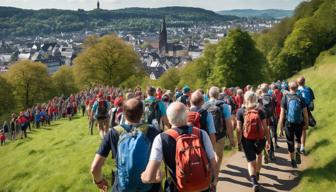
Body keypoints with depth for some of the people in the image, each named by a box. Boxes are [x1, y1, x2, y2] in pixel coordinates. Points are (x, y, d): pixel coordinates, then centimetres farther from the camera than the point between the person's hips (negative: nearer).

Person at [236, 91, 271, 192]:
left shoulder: (240, 111, -5)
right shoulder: (260, 111, -1)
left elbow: (239, 128, -8)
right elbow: (265, 128, -2)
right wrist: (268, 141, 5)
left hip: (247, 140, -2)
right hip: (260, 139, 2)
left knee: (251, 161, 4)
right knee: (259, 154, 31)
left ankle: (254, 181, -16)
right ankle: (257, 174, 42)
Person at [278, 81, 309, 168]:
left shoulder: (285, 98, -10)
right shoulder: (300, 99, -8)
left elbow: (282, 114, -11)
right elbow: (305, 113, -5)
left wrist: (281, 128, -5)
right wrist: (306, 123, 12)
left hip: (288, 124, -1)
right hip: (299, 124, 1)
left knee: (290, 143, 13)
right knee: (298, 139, 25)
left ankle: (293, 161, 23)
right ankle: (297, 151, -2)